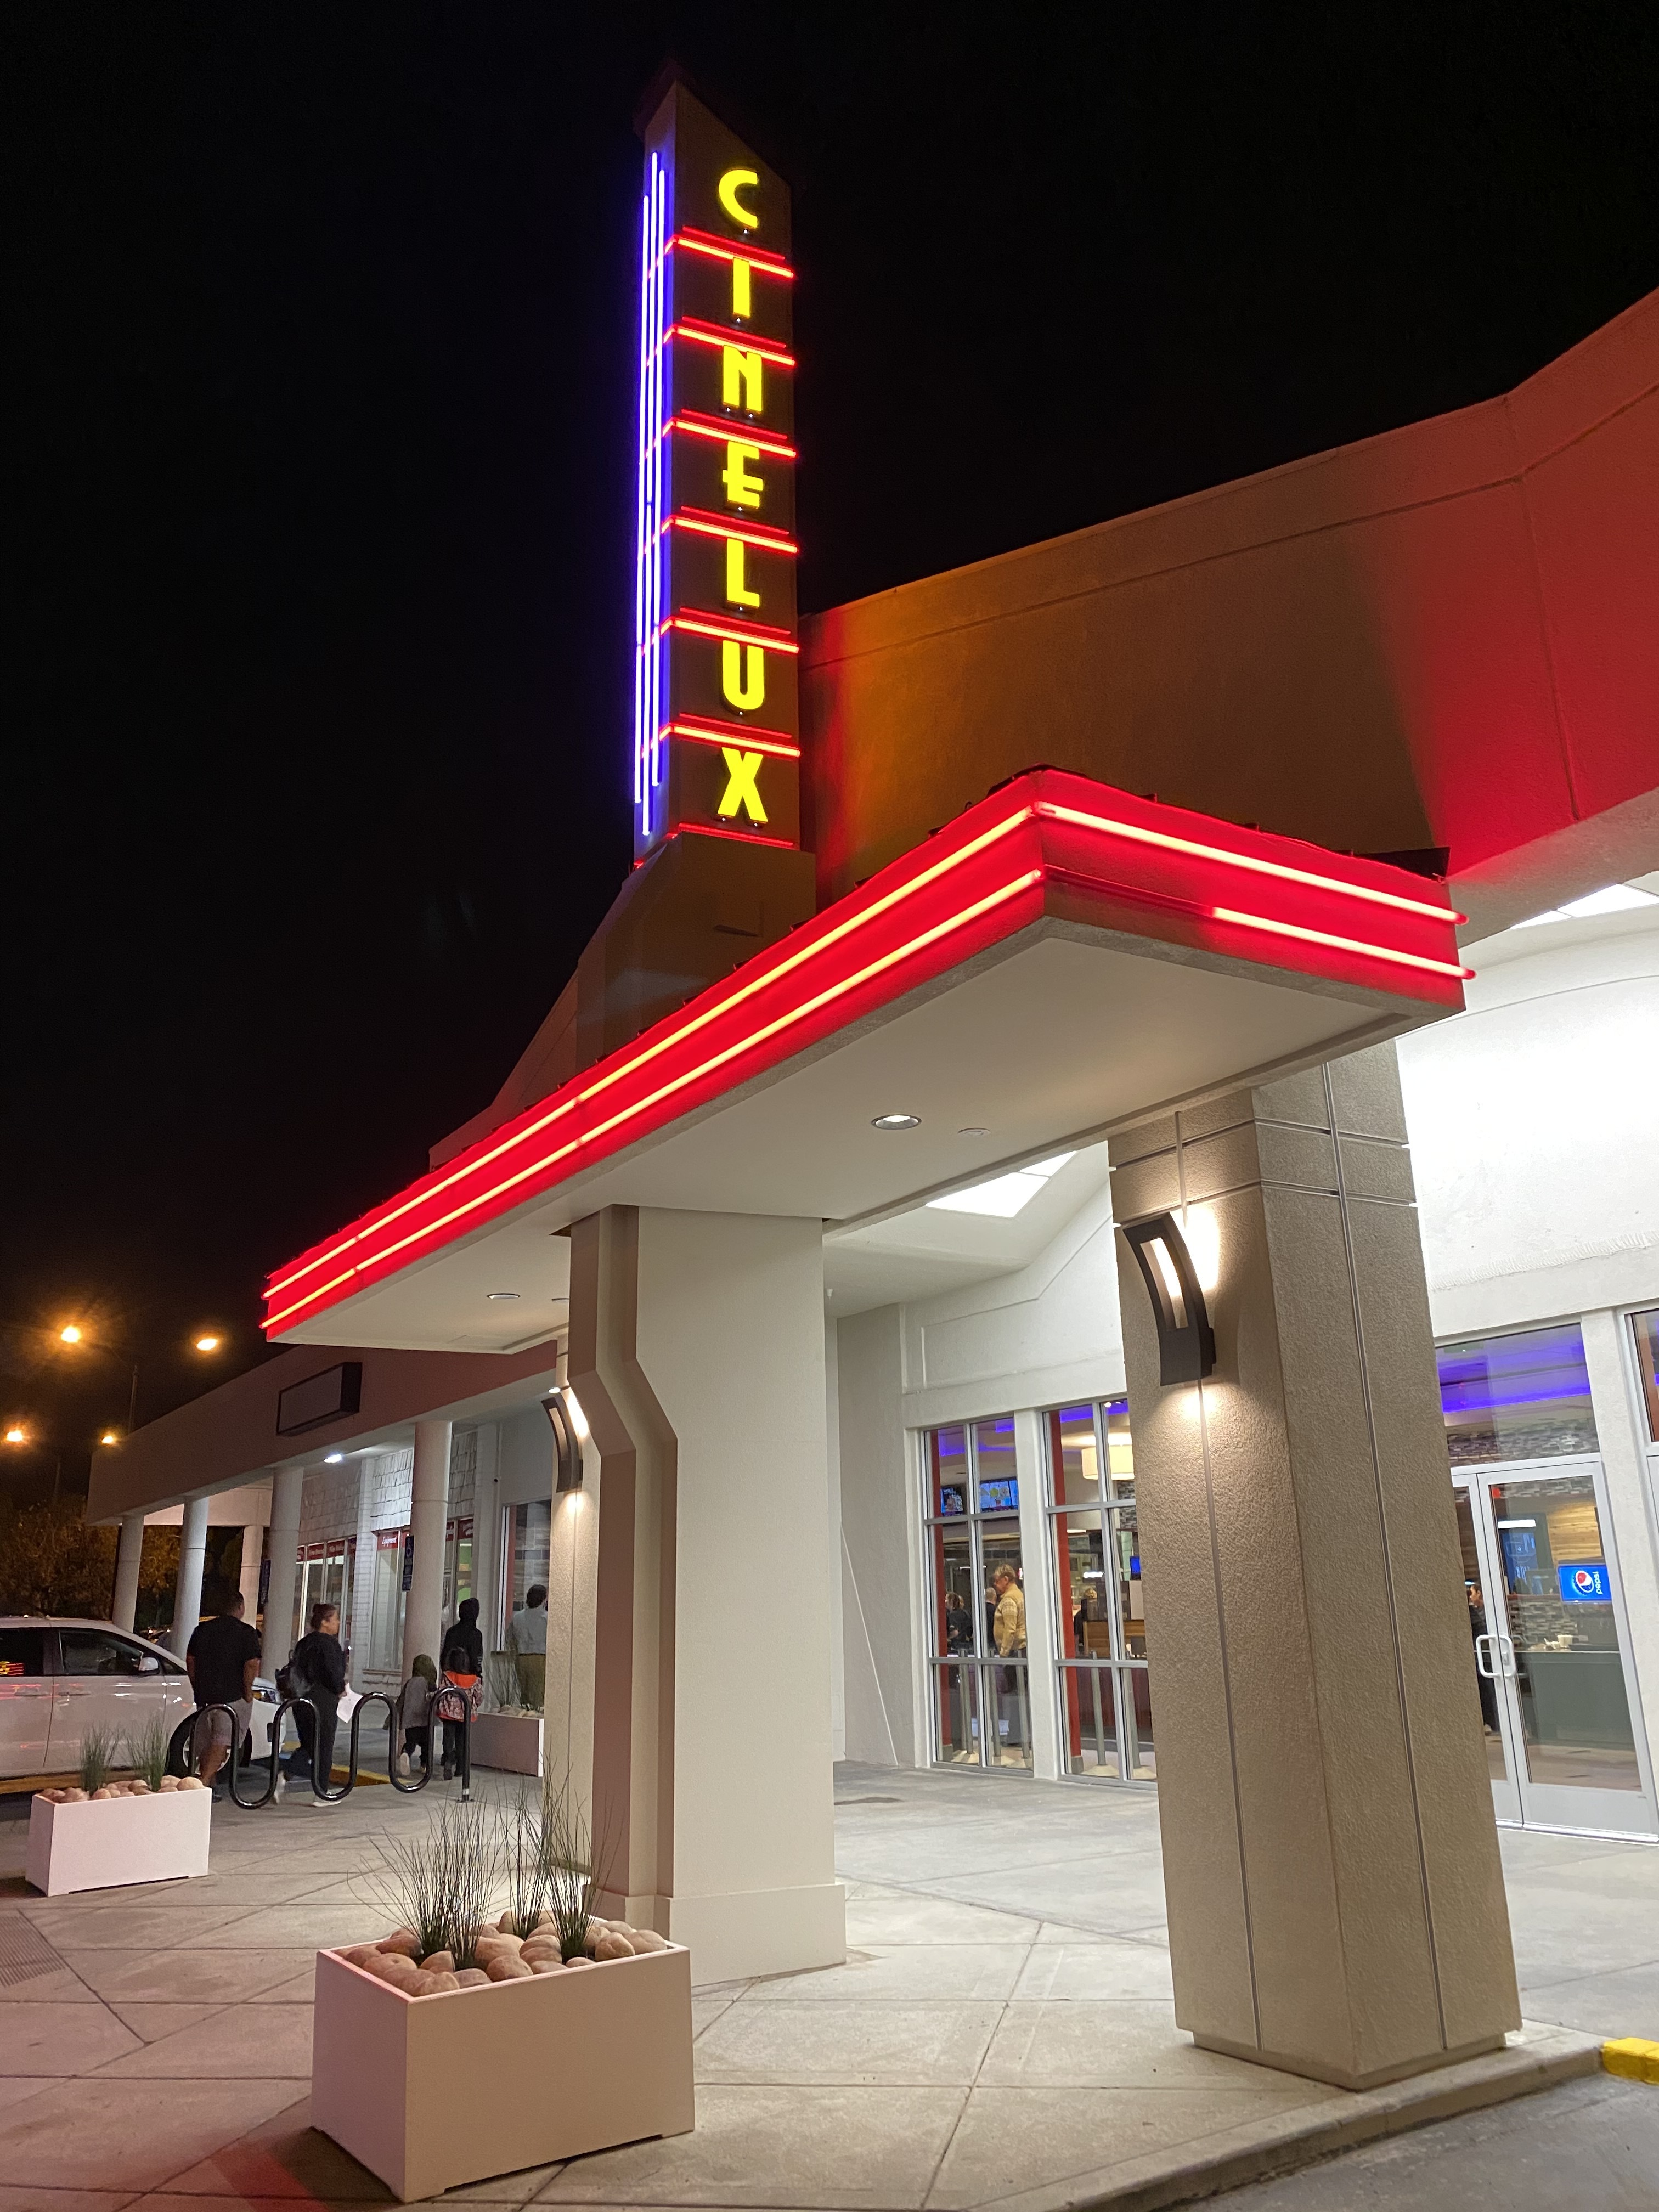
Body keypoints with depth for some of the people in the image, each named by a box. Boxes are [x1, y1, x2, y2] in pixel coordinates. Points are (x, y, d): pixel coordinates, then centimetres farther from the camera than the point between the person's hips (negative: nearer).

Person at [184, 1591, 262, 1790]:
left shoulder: (202, 1629, 8)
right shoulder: (246, 1632, -8)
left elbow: (190, 1660, 13)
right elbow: (252, 1664, -16)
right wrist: (247, 1691, -5)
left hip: (204, 1696, 5)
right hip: (233, 1697, -5)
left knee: (205, 1744, 15)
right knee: (222, 1742, -5)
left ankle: (207, 1785, 21)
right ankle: (205, 1782, -17)